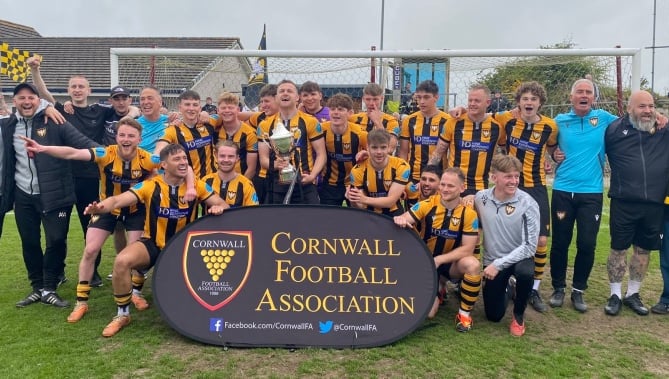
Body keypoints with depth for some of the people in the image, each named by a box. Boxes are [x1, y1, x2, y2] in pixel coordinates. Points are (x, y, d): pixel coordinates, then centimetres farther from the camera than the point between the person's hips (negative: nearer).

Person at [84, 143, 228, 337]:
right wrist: (100, 207, -44)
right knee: (121, 261, -27)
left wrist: (218, 208, -30)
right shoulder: (150, 186, -11)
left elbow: (223, 204, -4)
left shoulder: (197, 185, -5)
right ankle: (122, 314, -3)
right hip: (153, 243, -1)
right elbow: (118, 200, -20)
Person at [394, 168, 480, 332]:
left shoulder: (469, 214, -13)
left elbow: (467, 249, -16)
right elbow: (403, 221, -16)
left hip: (451, 263, 0)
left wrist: (439, 260, -27)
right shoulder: (427, 205, -12)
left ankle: (464, 313, -12)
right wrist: (400, 220, -41)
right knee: (427, 312, -15)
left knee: (473, 265, -34)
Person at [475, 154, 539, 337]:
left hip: (519, 257, -2)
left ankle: (518, 315, -8)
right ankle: (505, 288, 36)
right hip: (492, 261, 2)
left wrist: (499, 264, -25)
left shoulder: (528, 204, -20)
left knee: (525, 272, -38)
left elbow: (530, 246, -21)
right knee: (494, 315, 3)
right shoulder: (480, 198, -12)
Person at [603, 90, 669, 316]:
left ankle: (632, 294, 28)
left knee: (643, 250, 12)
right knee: (618, 249, 6)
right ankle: (615, 295, 20)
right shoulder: (615, 129, -1)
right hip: (624, 203, -3)